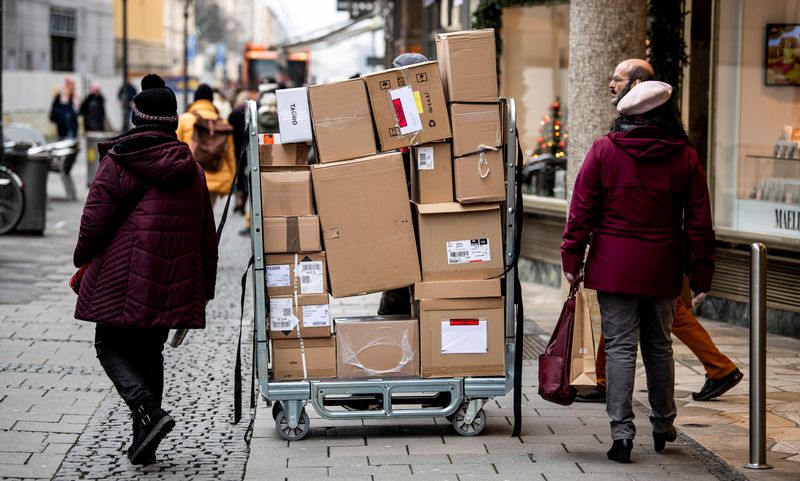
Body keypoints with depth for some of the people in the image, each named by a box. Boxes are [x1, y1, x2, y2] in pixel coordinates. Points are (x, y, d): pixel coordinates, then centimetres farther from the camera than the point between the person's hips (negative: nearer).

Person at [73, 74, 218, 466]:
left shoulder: (117, 160, -6)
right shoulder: (190, 168, 11)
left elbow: (95, 217, -9)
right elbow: (206, 233, 15)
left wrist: (84, 259, 8)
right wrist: (204, 287, 23)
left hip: (123, 279, -5)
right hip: (172, 282, 5)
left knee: (111, 346, 6)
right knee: (149, 352, 14)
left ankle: (149, 412, -17)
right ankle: (143, 445, 12)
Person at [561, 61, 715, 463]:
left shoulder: (604, 150, -4)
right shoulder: (685, 157, 0)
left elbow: (582, 209, -4)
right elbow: (699, 222, 1)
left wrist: (572, 259, 3)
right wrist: (701, 276, 6)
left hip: (614, 265, -2)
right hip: (662, 269, 2)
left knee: (620, 347, 0)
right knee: (659, 347, 16)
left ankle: (622, 433, -5)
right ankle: (663, 427, 28)